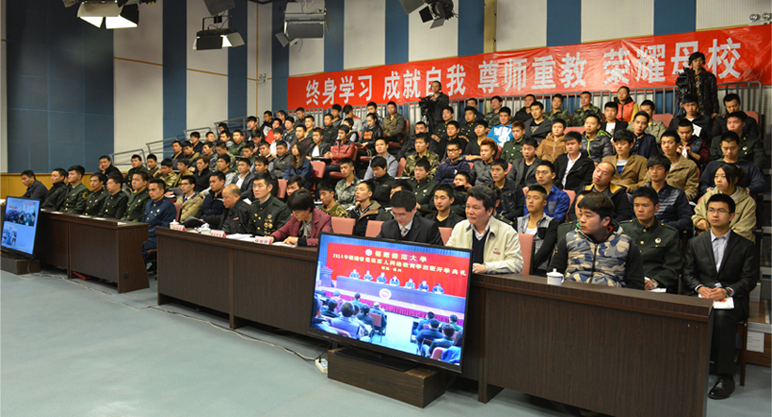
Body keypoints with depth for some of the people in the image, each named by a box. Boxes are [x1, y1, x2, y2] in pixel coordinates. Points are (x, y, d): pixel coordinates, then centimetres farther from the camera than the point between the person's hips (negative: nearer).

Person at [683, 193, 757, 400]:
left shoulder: (746, 246, 11)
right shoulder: (695, 243, 16)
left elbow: (749, 279, 2)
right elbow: (688, 274, 10)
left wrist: (727, 291, -17)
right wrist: (700, 288, -12)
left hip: (732, 299, -2)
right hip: (701, 296, 2)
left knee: (722, 315, -37)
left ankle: (725, 376, -27)